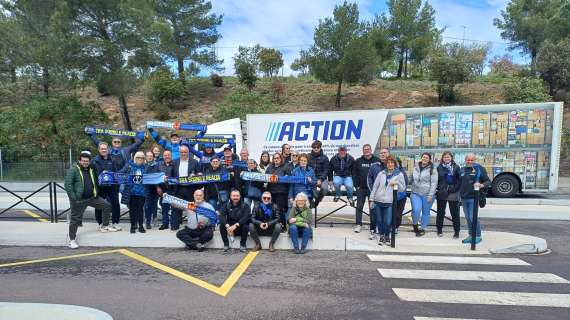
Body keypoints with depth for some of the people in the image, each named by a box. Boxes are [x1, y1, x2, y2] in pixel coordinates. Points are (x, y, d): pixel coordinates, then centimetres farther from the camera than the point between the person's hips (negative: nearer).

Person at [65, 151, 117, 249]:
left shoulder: (91, 170, 12)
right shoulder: (73, 170, -9)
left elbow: (95, 183, 26)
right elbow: (68, 185, -15)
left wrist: (96, 193, 14)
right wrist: (73, 198, -18)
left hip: (92, 197, 6)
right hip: (79, 200, -6)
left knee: (107, 206, 2)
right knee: (75, 219, 1)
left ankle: (104, 226, 15)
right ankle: (72, 239, 16)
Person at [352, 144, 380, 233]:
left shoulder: (377, 160, 0)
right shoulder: (358, 161, 4)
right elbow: (354, 174, 6)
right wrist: (356, 185, -2)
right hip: (361, 188, 1)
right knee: (359, 206, 3)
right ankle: (358, 224, 10)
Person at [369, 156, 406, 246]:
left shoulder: (399, 174, 5)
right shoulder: (381, 173, 8)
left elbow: (403, 188, 7)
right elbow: (375, 186, 8)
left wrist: (397, 183, -12)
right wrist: (372, 199, 4)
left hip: (389, 202, -2)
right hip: (378, 201, 2)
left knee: (388, 222, -6)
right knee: (379, 220, 6)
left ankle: (387, 236, 19)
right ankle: (381, 236, 25)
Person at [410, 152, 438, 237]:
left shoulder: (432, 169, -3)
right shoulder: (415, 168, 10)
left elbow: (434, 183, -7)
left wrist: (430, 195, -13)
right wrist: (412, 190, 13)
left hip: (427, 194, -2)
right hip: (416, 193, 2)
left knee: (426, 212, 7)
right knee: (416, 210, -13)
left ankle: (423, 228, 23)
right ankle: (415, 225, 11)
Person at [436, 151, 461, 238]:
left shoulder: (456, 167, 0)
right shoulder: (439, 168, 6)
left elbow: (459, 180, -3)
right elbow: (436, 180, 8)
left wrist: (455, 189, -12)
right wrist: (437, 189, -1)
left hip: (452, 194, -2)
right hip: (441, 193, 2)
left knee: (454, 213, 2)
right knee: (440, 212, 10)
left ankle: (456, 231, 11)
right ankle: (439, 230, 22)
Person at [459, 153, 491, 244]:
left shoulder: (479, 169, -1)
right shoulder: (462, 170, 13)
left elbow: (488, 181, -2)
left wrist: (482, 185, -23)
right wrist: (460, 194, 16)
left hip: (474, 197, -5)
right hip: (464, 198, 5)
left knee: (473, 217, -9)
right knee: (468, 218, 11)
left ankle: (478, 236, 6)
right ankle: (470, 236, 21)